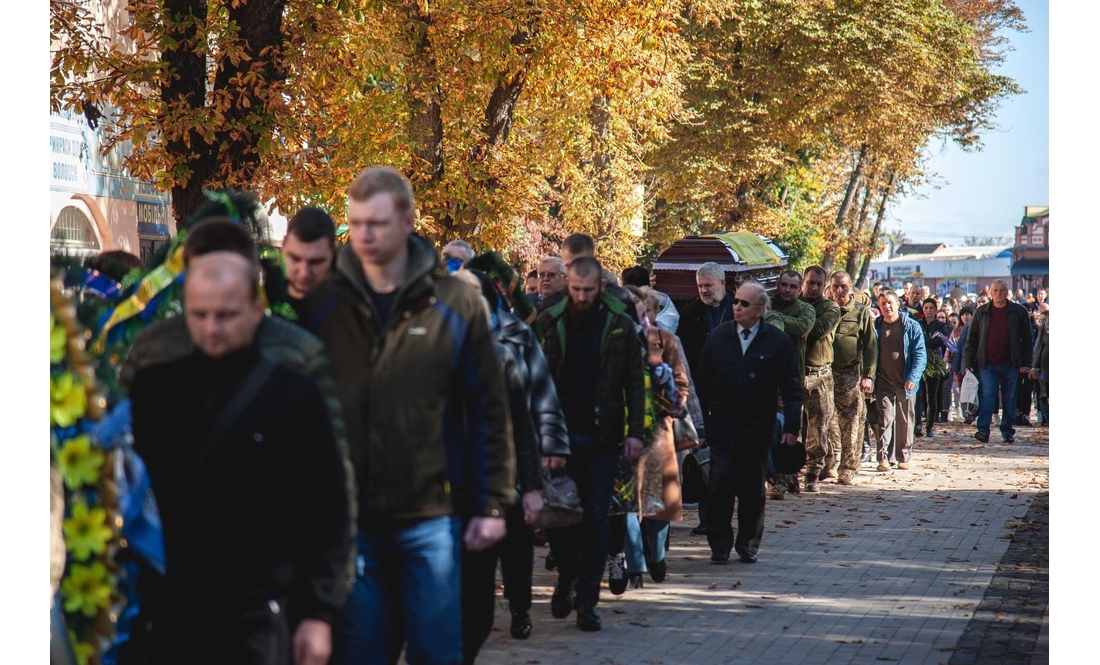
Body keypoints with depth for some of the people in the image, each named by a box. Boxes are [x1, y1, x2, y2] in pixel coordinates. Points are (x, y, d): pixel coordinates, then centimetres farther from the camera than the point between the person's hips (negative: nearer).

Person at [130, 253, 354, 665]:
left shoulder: (295, 396, 0)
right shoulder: (153, 389, 7)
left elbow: (328, 510, 1)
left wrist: (320, 612, -3)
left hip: (257, 616, -2)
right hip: (166, 612, 2)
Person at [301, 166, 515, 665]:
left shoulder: (454, 304, 0)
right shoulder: (322, 306, 2)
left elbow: (489, 409, 2)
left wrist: (493, 503, -1)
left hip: (430, 516, -1)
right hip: (349, 520, 1)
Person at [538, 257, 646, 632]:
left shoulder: (620, 326, 2)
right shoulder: (549, 323, 2)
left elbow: (635, 383, 4)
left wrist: (634, 431, -5)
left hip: (603, 435, 0)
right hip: (561, 432, 0)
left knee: (596, 517, 1)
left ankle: (587, 600, 7)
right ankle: (566, 576, 25)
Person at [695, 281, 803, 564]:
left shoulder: (778, 342, -1)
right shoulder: (718, 337, 5)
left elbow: (791, 388, 0)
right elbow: (702, 381, 9)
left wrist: (791, 426, -6)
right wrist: (700, 419, 2)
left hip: (758, 431, -1)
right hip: (722, 428, 1)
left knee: (753, 492, 8)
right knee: (719, 489, -5)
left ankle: (748, 545, 19)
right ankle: (719, 545, 5)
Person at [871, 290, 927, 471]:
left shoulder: (912, 327, -1)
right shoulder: (875, 327, 5)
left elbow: (920, 355, -5)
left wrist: (913, 378, -17)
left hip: (905, 383, 0)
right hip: (884, 382, 1)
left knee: (905, 421, 8)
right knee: (884, 420, -6)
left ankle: (903, 456, 18)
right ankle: (884, 457, -7)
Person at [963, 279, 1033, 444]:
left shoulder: (1019, 312, 2)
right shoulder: (981, 312, 5)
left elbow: (1027, 339, 4)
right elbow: (972, 338, 7)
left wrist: (1026, 363, -3)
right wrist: (968, 362, 1)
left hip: (1010, 364, 0)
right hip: (987, 365, 0)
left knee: (1009, 400, 7)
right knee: (987, 397, -9)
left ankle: (1008, 432, 14)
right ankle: (983, 431, -12)